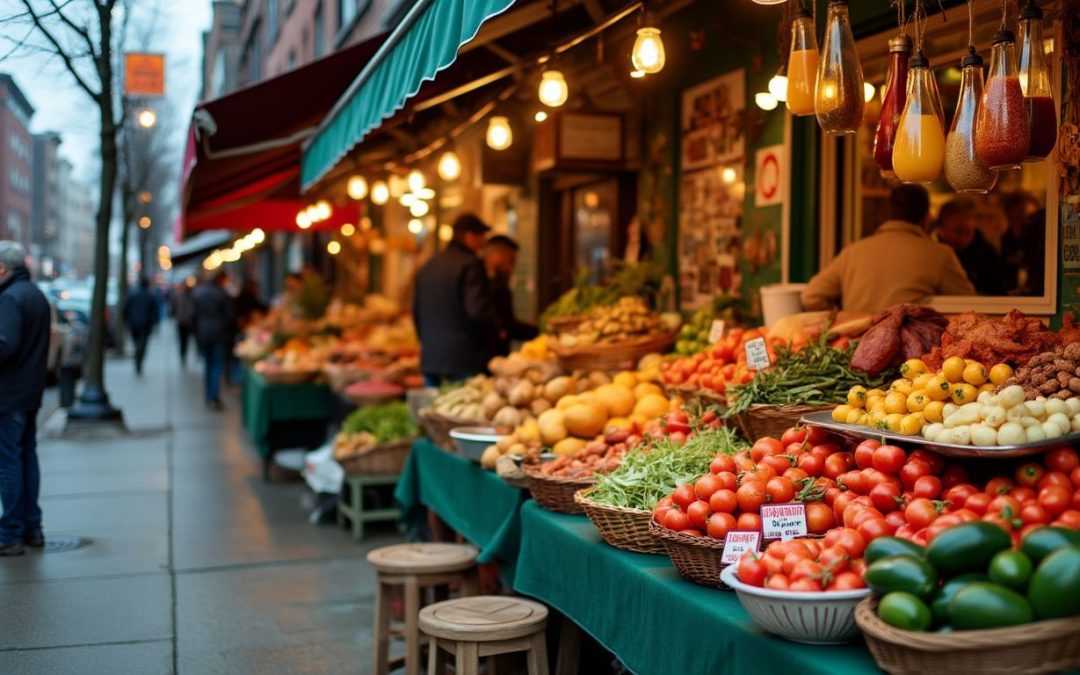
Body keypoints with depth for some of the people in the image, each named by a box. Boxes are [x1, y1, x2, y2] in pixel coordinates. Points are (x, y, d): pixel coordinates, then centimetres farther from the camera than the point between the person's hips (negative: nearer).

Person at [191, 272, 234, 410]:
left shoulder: (197, 293, 3)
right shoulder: (223, 295, -11)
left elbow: (194, 315, 6)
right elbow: (229, 317, -7)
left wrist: (195, 334, 12)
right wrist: (230, 337, 3)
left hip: (203, 335, 4)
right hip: (219, 334, -4)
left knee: (207, 364, 14)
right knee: (218, 365, -1)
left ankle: (209, 398, 16)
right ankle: (215, 397, -11)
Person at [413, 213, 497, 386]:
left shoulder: (427, 266, 14)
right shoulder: (470, 265, -11)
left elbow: (416, 311, 18)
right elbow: (478, 311, -19)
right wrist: (497, 328, -2)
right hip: (465, 359, -7)